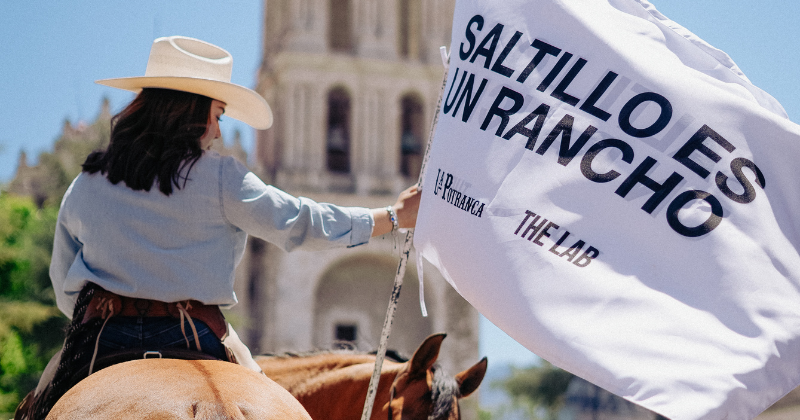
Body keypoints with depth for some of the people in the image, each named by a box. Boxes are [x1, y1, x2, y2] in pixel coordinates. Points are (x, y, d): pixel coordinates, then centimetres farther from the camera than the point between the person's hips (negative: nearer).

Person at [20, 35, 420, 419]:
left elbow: (66, 292, 13)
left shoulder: (83, 187, 7)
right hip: (191, 341, -2)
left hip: (103, 338, 3)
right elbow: (302, 223, 1)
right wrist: (395, 216, 11)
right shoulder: (220, 178, -5)